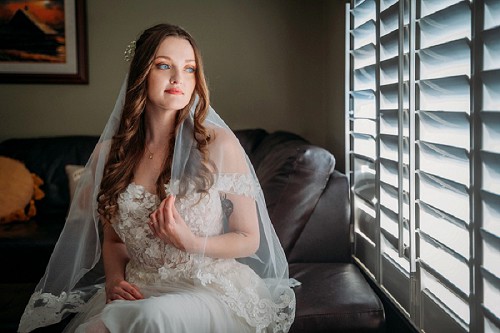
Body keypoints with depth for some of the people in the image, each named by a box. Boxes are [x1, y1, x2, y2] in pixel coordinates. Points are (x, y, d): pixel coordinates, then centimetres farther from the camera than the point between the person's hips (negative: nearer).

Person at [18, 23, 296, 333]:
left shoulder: (219, 145, -6)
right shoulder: (111, 152, 5)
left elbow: (249, 240, 0)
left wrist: (190, 242, -17)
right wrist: (114, 280, -5)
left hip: (211, 287, -2)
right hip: (140, 292, 3)